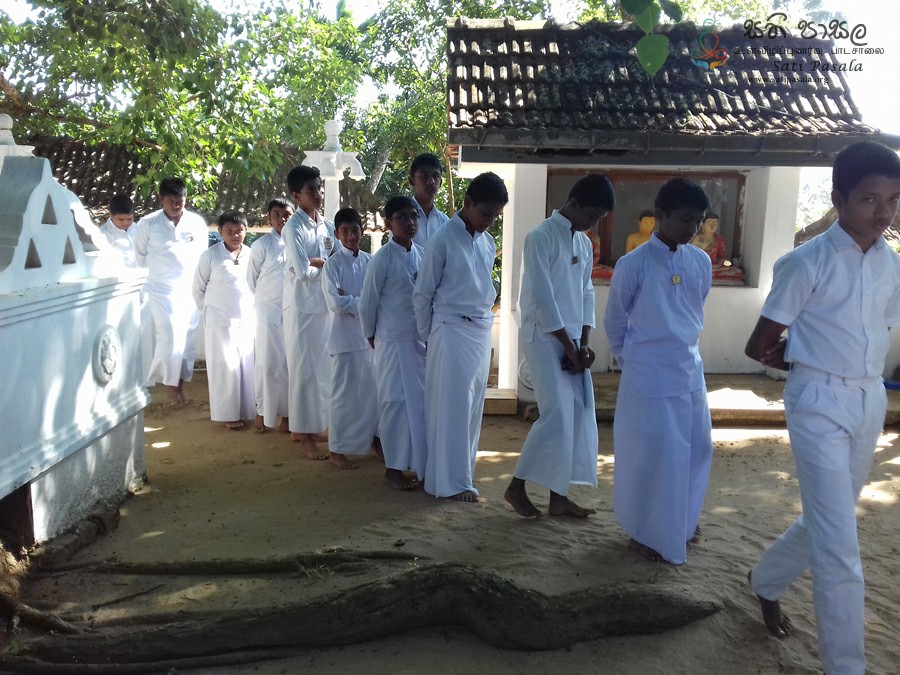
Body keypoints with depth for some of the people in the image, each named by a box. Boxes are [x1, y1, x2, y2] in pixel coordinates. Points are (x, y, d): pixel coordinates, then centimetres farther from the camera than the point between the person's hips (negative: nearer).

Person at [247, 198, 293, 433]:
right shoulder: (261, 245, -5)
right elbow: (251, 280, 4)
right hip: (269, 311, -2)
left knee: (291, 363, 6)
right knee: (267, 364, 3)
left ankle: (286, 413, 16)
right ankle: (262, 411, 17)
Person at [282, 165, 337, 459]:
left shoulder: (327, 225, 9)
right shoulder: (292, 228, -11)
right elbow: (303, 272, -18)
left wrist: (316, 261, -10)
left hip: (325, 305, 6)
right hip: (302, 307, -6)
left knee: (323, 367, 11)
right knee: (304, 369, 1)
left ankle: (312, 424, 25)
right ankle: (304, 434, 10)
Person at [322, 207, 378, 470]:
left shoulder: (369, 261, 6)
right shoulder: (333, 264, -6)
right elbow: (335, 303, -15)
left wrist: (351, 300, -13)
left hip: (370, 333, 5)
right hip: (345, 336, -4)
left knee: (371, 389, 12)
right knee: (344, 393, 1)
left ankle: (372, 439, 28)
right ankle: (337, 449, 12)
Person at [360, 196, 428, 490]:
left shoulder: (423, 254, 5)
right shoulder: (382, 259, -10)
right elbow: (367, 303, -5)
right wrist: (372, 338, 3)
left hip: (423, 339, 5)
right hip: (394, 341, -5)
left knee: (423, 401, 8)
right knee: (397, 402, 0)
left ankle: (420, 464, 22)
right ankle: (393, 467, 13)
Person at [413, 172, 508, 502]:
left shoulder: (488, 243, 9)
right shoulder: (442, 241, -10)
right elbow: (422, 295, -5)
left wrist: (485, 319, 13)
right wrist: (428, 337, 0)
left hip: (482, 331, 6)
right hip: (452, 330, -6)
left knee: (473, 406, 11)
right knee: (452, 407, -3)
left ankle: (462, 472, 23)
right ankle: (451, 481, 5)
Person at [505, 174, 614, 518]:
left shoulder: (584, 244, 13)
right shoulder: (540, 238, -12)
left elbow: (586, 293, 14)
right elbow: (542, 299, -16)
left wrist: (584, 343, 2)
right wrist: (569, 346, -13)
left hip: (572, 340, 8)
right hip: (544, 339, -8)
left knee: (580, 415, 5)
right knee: (557, 414, -11)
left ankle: (558, 495, 15)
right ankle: (517, 486, 5)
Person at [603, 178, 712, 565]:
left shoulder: (701, 262, 3)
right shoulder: (633, 264, -12)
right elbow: (615, 321, -1)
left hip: (690, 371, 6)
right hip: (649, 377, -6)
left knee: (697, 449, 14)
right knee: (649, 455, 2)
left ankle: (679, 522, 35)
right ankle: (645, 533, 20)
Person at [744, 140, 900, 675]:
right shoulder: (807, 263, -13)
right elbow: (761, 347, -9)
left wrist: (826, 357, 5)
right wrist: (811, 364, 4)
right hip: (820, 406, -7)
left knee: (827, 523, 19)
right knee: (839, 544, -6)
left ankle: (766, 582, 43)